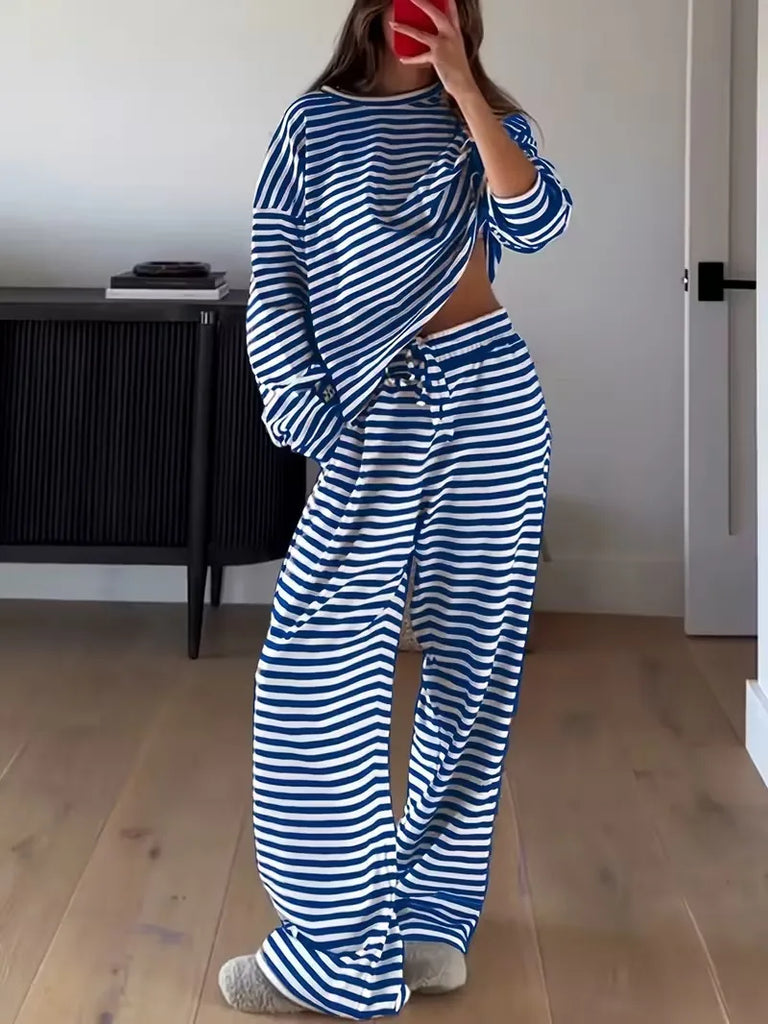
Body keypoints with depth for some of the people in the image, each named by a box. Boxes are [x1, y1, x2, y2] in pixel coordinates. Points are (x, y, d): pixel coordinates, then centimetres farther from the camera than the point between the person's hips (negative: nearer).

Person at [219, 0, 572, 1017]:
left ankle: (431, 908, 18)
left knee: (472, 656, 5)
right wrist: (299, 398, -9)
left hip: (488, 396, 1)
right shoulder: (316, 122, 10)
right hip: (375, 415, 0)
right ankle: (339, 942, -1)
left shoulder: (488, 120, 10)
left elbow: (536, 221, -10)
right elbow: (274, 273, 5)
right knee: (316, 665, -10)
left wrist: (460, 83, -11)